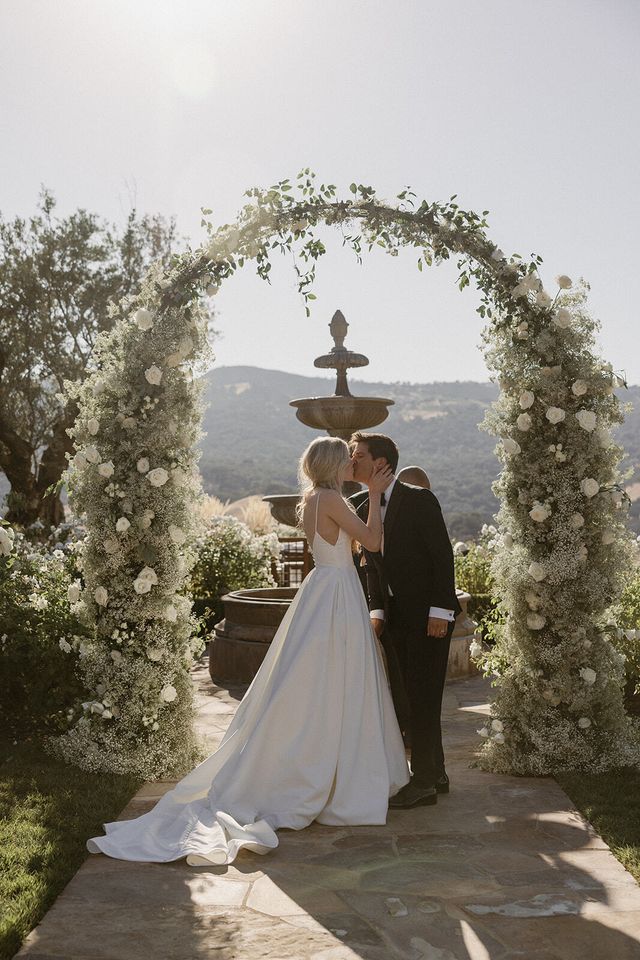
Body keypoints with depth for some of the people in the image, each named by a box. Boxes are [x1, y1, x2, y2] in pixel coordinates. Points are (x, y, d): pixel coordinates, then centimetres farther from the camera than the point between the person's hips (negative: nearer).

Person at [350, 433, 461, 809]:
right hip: (395, 616, 7)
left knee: (422, 697, -4)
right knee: (405, 698, 11)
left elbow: (443, 555, -13)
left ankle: (424, 782, 4)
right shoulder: (363, 508, 9)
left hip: (430, 615, -7)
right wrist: (377, 610, 6)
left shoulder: (420, 500, -11)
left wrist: (439, 610, -17)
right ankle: (435, 773, 24)